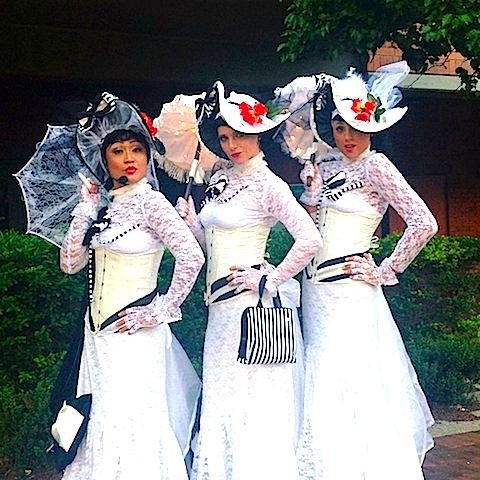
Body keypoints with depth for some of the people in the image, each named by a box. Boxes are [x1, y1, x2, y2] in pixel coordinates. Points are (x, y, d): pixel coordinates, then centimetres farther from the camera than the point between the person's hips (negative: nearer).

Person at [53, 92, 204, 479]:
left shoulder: (149, 201, -11)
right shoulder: (105, 206, 9)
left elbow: (192, 256, -21)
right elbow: (70, 262, 5)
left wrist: (161, 311, -14)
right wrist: (87, 208, 1)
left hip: (132, 332, -7)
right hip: (99, 329, 7)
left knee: (127, 421, -4)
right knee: (105, 419, 13)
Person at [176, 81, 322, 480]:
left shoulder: (268, 185, -9)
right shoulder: (219, 180, 13)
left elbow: (309, 240, -20)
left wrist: (270, 282, -14)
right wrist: (190, 220, 1)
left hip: (252, 304, -8)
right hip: (221, 305, 8)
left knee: (255, 404, -2)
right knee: (219, 399, 13)